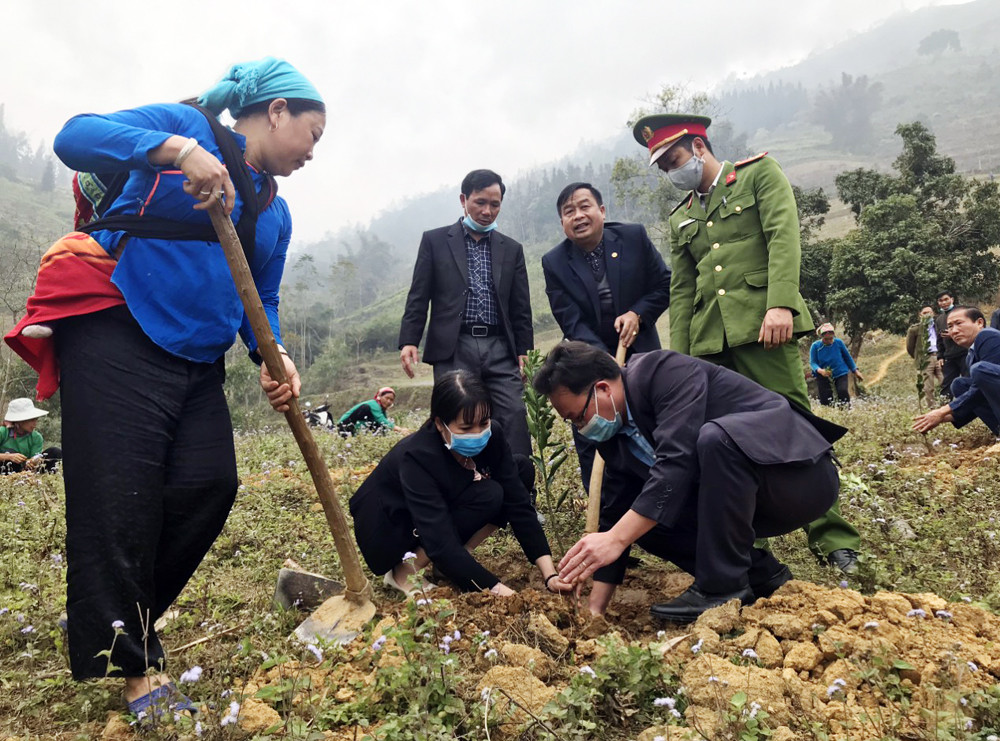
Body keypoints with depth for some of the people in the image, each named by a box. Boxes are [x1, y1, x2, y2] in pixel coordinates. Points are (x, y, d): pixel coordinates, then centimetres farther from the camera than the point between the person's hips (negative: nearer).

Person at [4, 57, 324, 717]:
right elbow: (76, 137, -15)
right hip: (119, 336, -7)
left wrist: (273, 356, -4)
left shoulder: (276, 212, 17)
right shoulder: (186, 126, -1)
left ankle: (114, 617, 19)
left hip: (198, 362, 7)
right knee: (121, 496, -7)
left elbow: (261, 302, 16)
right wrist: (180, 150, -29)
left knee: (210, 485, -3)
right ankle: (136, 665, 6)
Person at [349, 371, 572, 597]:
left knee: (523, 469, -9)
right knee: (487, 496, -29)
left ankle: (462, 552, -5)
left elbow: (518, 503, -19)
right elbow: (441, 544, -39)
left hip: (445, 516, 6)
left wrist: (549, 574, -27)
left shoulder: (492, 435, -19)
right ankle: (407, 570, -15)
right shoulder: (417, 456, -35)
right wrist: (498, 590, -45)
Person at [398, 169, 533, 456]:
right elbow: (418, 296, 5)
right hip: (454, 349, -2)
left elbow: (521, 308, 14)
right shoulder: (435, 240, 9)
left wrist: (524, 352, 6)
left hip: (500, 349, 2)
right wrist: (408, 341, -6)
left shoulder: (512, 249, 16)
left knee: (515, 416, -7)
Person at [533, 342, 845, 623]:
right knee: (642, 519, -5)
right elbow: (614, 514, 4)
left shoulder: (665, 371, -20)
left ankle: (723, 587, -20)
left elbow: (677, 461, -32)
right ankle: (760, 573, 4)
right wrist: (595, 609, 2)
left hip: (801, 472, -8)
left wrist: (617, 538, -33)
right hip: (740, 500, 8)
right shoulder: (615, 433, 3)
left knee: (715, 437, -35)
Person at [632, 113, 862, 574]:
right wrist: (679, 358, 10)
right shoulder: (680, 219, 22)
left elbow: (783, 236, -6)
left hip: (763, 327, -4)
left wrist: (782, 303, -20)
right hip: (709, 341, 5)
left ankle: (834, 540, 5)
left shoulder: (760, 173, 10)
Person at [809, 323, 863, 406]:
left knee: (843, 392, -23)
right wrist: (820, 370, -30)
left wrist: (855, 371, 9)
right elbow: (812, 363, -9)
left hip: (840, 373, 0)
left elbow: (847, 357, 10)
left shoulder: (838, 342, -3)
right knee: (825, 401, -5)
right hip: (823, 376, 0)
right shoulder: (815, 346, -7)